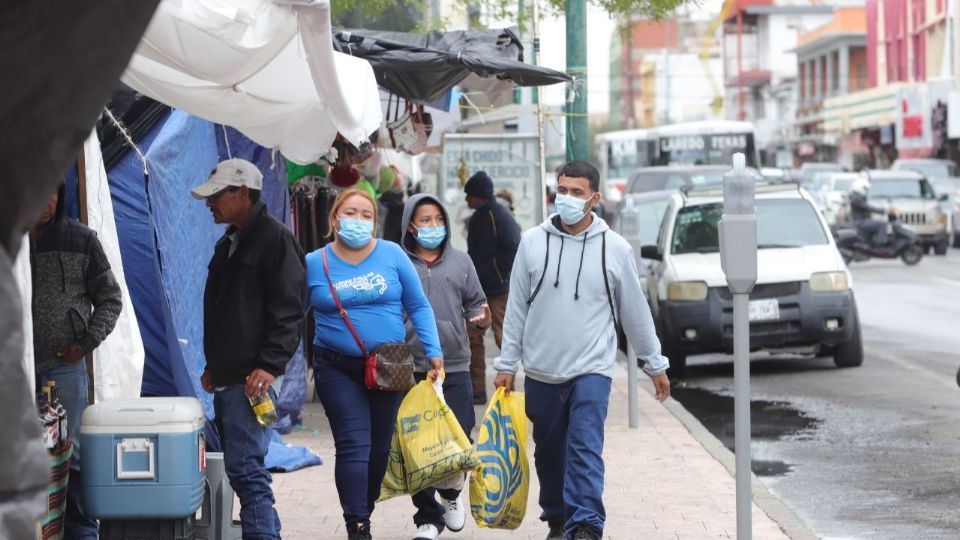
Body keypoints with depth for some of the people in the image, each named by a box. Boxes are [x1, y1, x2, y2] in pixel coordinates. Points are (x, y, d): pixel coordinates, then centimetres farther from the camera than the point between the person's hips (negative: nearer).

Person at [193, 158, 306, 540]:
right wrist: (213, 365, 22)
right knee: (241, 469, 11)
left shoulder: (275, 239, -9)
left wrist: (269, 365, -22)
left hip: (252, 378, -10)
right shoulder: (228, 244, 20)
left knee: (246, 469, -14)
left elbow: (288, 311, -16)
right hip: (226, 379, 10)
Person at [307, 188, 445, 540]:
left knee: (380, 445, 10)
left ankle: (364, 510, 29)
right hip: (338, 369, -1)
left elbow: (418, 306, 3)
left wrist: (433, 351, -4)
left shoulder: (392, 255, -1)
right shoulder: (314, 264, -1)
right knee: (353, 445, -9)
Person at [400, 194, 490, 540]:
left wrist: (481, 318, -8)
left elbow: (475, 302, 14)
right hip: (411, 370, -2)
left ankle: (451, 492, 32)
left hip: (455, 368, 2)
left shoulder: (460, 261, 10)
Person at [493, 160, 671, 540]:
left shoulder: (615, 248, 0)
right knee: (550, 452, 12)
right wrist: (506, 364, 4)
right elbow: (516, 309, 5)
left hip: (591, 370, -2)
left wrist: (656, 365, 11)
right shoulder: (533, 242, 1)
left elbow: (635, 312, 8)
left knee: (586, 450, -14)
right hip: (541, 371, 2)